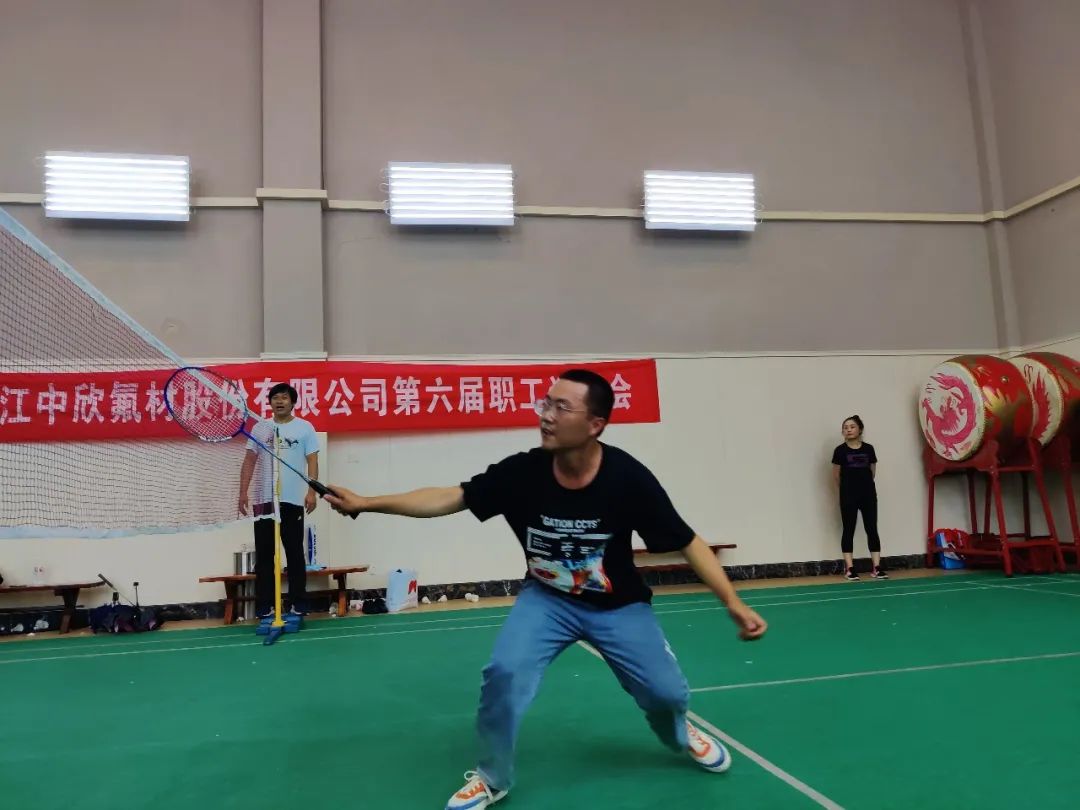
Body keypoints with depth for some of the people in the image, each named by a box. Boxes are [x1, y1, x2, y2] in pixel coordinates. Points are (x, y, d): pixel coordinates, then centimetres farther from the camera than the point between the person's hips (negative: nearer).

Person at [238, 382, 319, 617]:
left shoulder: (304, 428, 3)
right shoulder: (259, 428, 10)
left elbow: (312, 461, -1)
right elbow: (249, 461, 9)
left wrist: (311, 491, -11)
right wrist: (243, 492, 1)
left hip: (293, 500, -2)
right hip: (263, 500, 2)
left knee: (295, 552, 4)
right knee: (264, 554, 5)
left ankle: (298, 604, 11)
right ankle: (264, 605, 12)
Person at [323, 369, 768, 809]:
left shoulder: (628, 478, -27)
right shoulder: (523, 471, -23)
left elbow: (687, 542, -18)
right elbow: (449, 498, -18)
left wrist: (733, 603, -25)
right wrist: (365, 503, -25)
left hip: (618, 606, 0)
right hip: (547, 598, 1)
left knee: (666, 691, -1)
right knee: (504, 673, -20)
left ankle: (680, 735, 41)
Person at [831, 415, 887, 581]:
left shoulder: (868, 448, 2)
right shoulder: (840, 450, -5)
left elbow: (872, 472, 11)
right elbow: (836, 476, 4)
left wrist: (864, 484, 13)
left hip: (868, 494, 2)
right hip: (849, 496, -2)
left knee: (872, 530, 4)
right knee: (849, 530, 3)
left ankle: (876, 568, 9)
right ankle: (849, 569, 7)